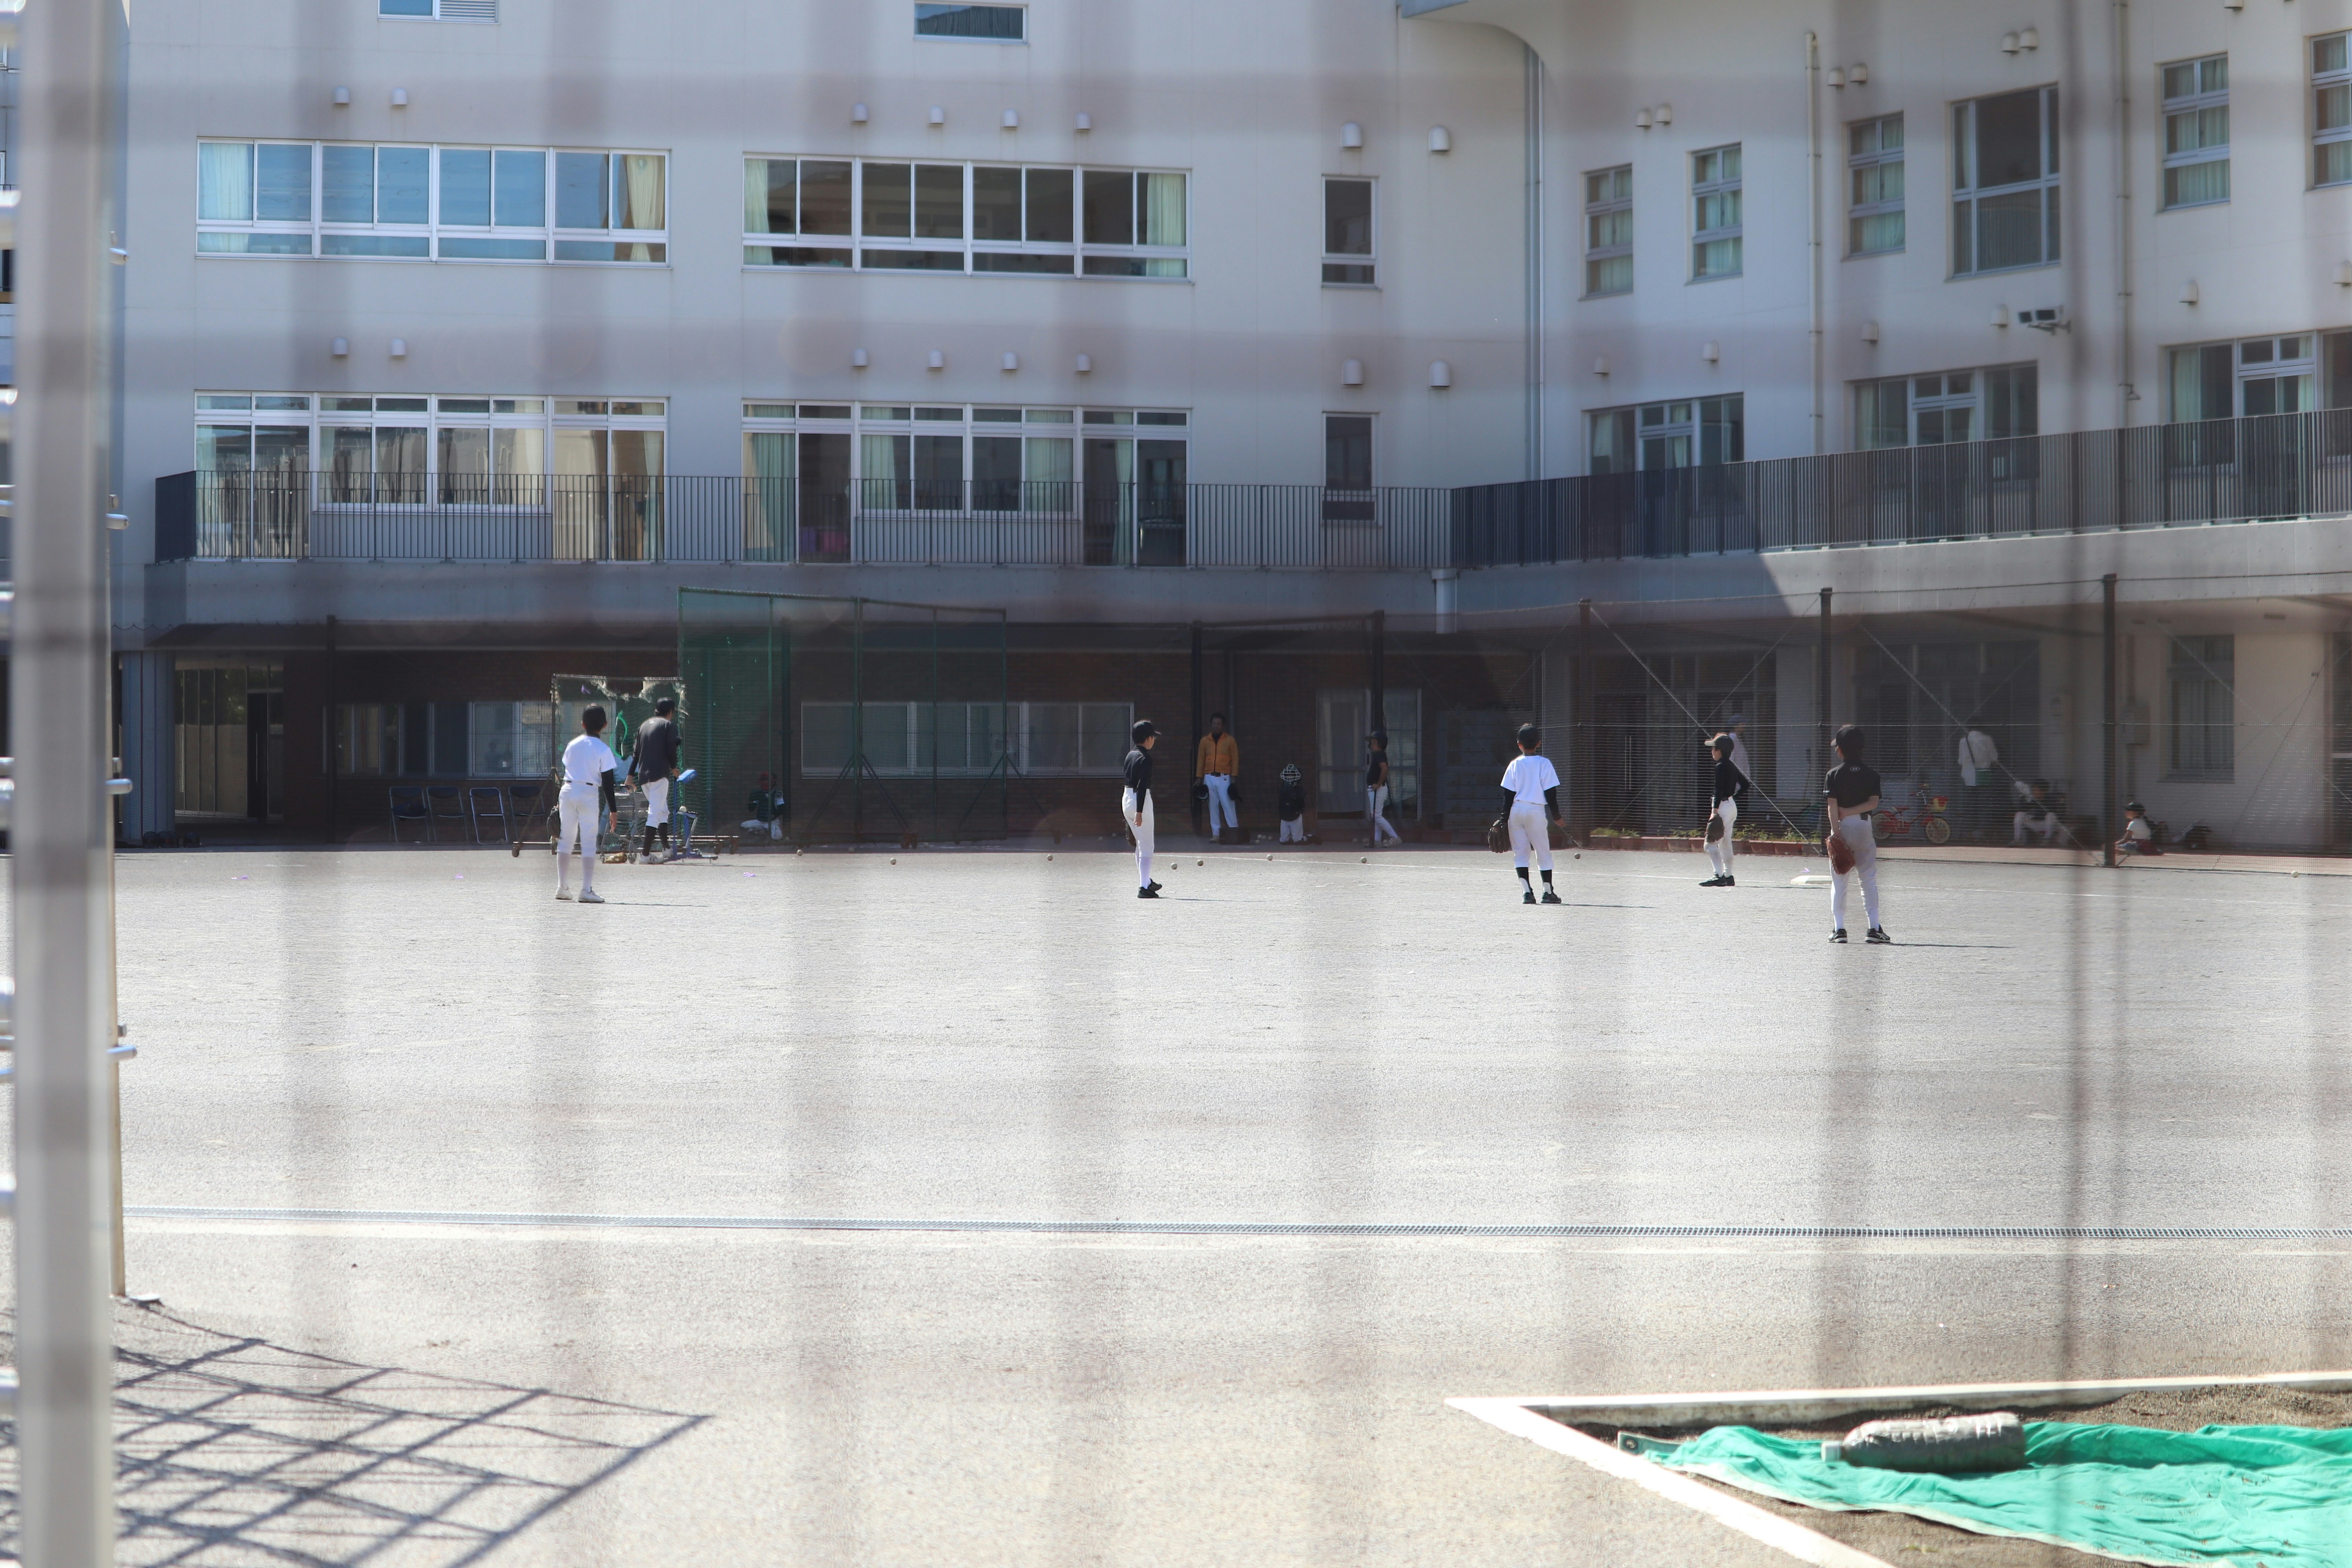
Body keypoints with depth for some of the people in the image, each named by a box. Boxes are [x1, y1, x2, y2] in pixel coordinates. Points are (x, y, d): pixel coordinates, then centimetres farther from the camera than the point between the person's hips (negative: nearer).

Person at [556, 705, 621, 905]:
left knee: (565, 840, 11)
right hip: (589, 795, -5)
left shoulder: (573, 745, 7)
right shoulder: (603, 750, -6)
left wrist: (558, 802, 22)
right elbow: (608, 783, -8)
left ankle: (563, 887, 14)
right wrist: (613, 810, -5)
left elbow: (565, 772, 14)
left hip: (568, 791, 5)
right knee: (589, 843, -3)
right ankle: (586, 890, -9)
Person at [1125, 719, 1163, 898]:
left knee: (1140, 843, 21)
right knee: (1146, 847, -4)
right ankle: (1144, 887, -9)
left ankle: (1146, 882, 32)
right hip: (1140, 801, -9)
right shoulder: (1145, 758, -16)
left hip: (1126, 798, 9)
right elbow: (1142, 785, -22)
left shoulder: (1130, 755, 10)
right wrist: (1139, 812, -26)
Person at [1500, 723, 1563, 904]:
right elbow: (1550, 793, -3)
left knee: (1520, 852, 6)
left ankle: (1526, 891, -4)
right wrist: (1556, 816, 6)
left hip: (1516, 810, 2)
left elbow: (1508, 794, 1)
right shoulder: (1544, 763, -2)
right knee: (1543, 851, 7)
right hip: (1536, 810, -1)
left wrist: (1504, 818, 5)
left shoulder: (1515, 764, 2)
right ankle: (1547, 892, 7)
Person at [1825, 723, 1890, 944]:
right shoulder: (1871, 773, 2)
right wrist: (1852, 812, -4)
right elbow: (1874, 803, -7)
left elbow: (1833, 806, -11)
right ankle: (1875, 927, 0)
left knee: (1838, 880, 4)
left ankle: (1839, 928, -1)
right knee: (1869, 879, 6)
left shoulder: (1835, 774, -4)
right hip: (1864, 826, 2)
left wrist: (1836, 833, -14)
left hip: (1842, 826, -2)